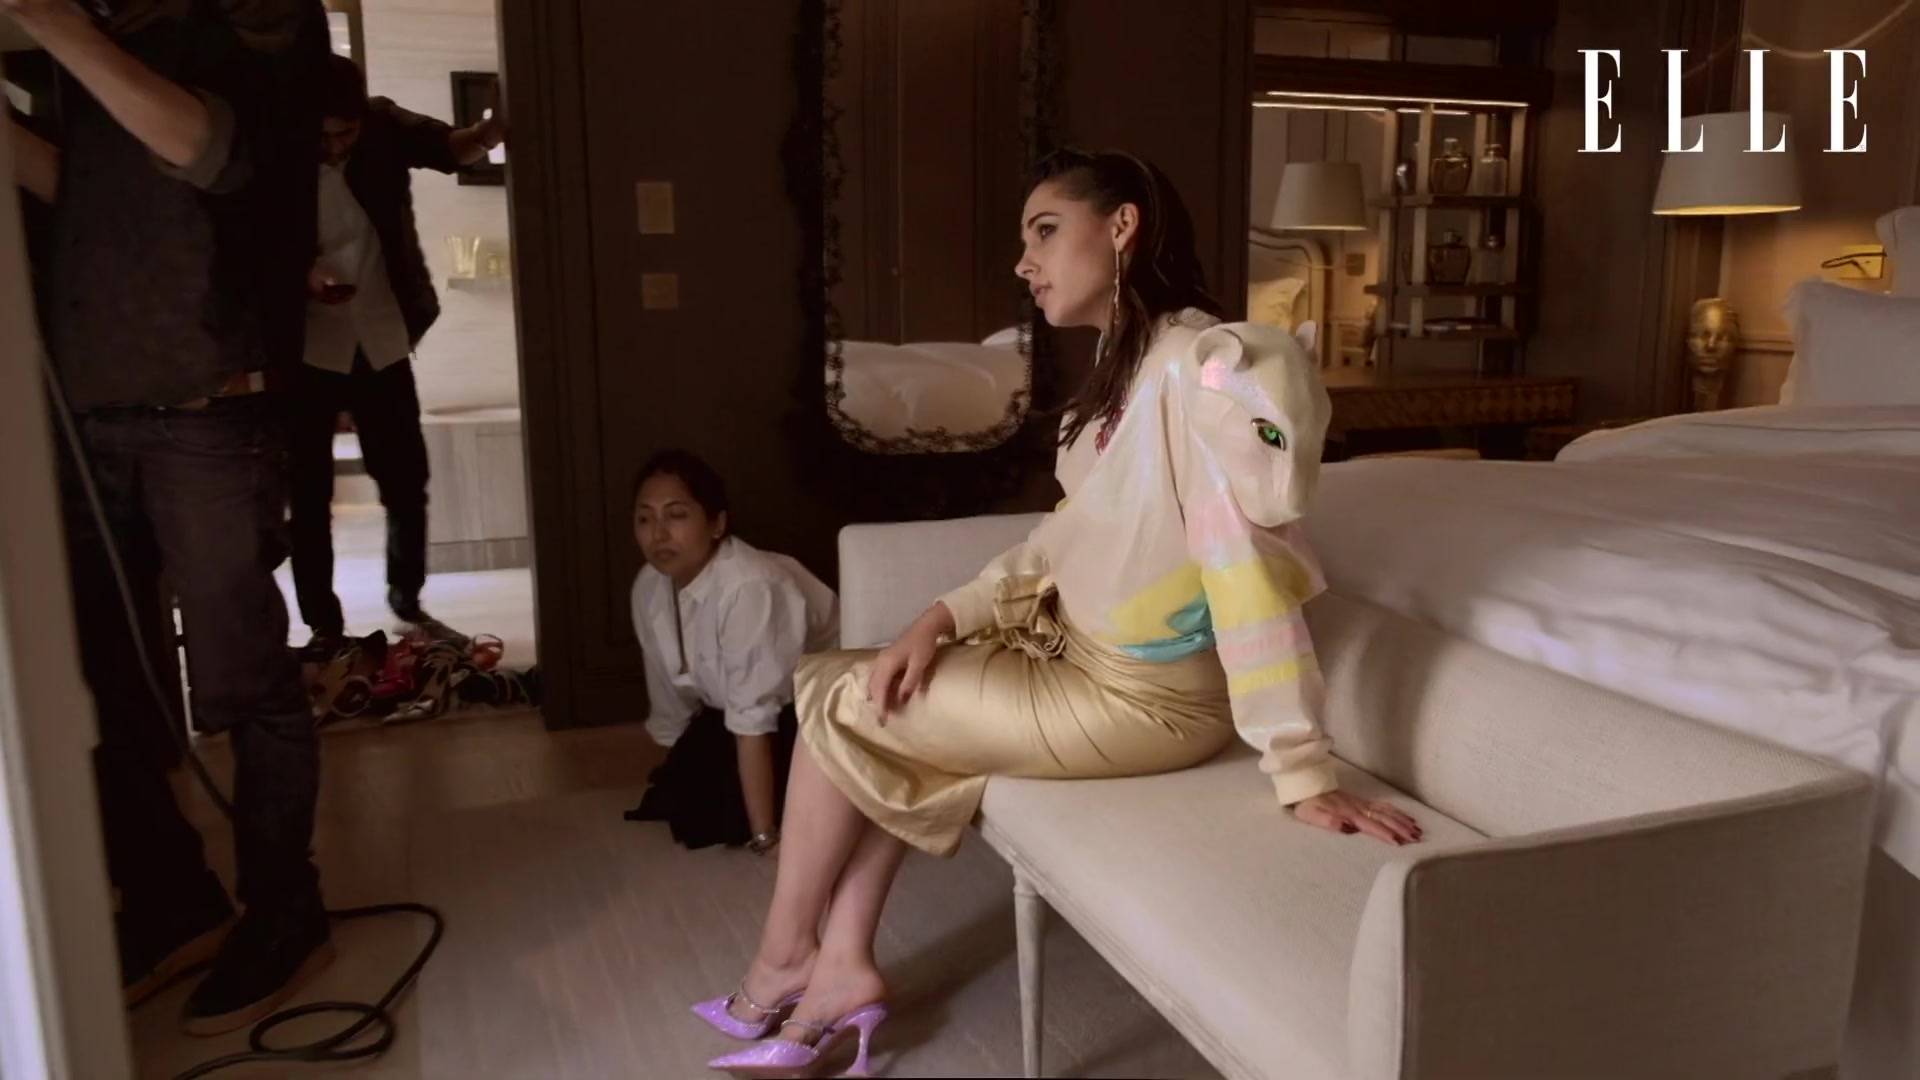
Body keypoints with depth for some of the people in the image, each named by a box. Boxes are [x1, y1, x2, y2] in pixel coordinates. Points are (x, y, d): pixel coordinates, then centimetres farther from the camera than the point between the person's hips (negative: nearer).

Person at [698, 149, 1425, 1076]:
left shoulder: (1206, 366, -24)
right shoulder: (1127, 365, 7)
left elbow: (1250, 578, -29)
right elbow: (1069, 532, 10)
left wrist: (1304, 777, -29)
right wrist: (945, 616, -1)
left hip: (1141, 699, -9)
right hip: (1082, 654, 9)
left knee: (838, 704, 0)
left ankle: (784, 958, 21)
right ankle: (841, 966, 14)